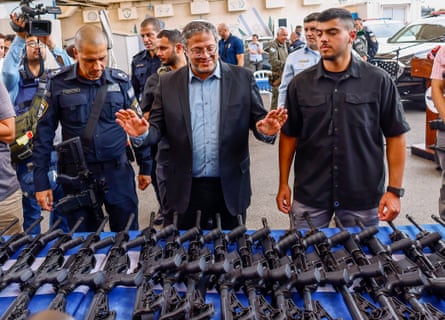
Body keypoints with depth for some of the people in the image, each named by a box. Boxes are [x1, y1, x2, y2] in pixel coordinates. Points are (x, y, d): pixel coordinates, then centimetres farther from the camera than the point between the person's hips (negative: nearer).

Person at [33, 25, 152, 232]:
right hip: (76, 176, 0)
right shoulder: (58, 82, -4)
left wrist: (145, 167, 11)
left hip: (118, 172, 1)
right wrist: (41, 181, -3)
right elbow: (44, 132, -1)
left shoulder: (121, 81, 0)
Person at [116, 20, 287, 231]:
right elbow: (158, 128, 3)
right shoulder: (168, 83, 2)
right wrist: (142, 133, -19)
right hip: (186, 188, 1)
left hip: (231, 187, 0)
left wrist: (266, 130, -22)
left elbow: (258, 120, 1)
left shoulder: (243, 78, 0)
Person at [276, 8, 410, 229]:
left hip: (363, 196, -1)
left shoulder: (378, 81, -4)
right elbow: (289, 136, 5)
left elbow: (395, 137, -2)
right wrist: (283, 184, 2)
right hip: (309, 194, 1)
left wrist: (394, 190, -6)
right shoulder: (301, 83, 1)